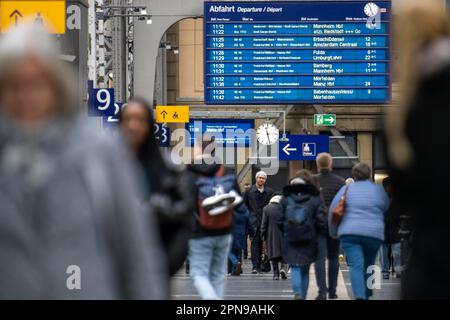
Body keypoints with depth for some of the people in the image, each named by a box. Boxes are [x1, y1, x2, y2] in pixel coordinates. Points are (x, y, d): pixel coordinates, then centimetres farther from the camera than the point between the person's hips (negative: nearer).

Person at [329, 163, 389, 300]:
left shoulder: (347, 189, 7)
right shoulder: (379, 190, 10)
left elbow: (333, 210, 3)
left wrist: (333, 232, 14)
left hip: (350, 233, -2)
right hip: (374, 233, 2)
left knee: (356, 266, -8)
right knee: (368, 266, 17)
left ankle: (360, 296, -27)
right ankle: (366, 295, 21)